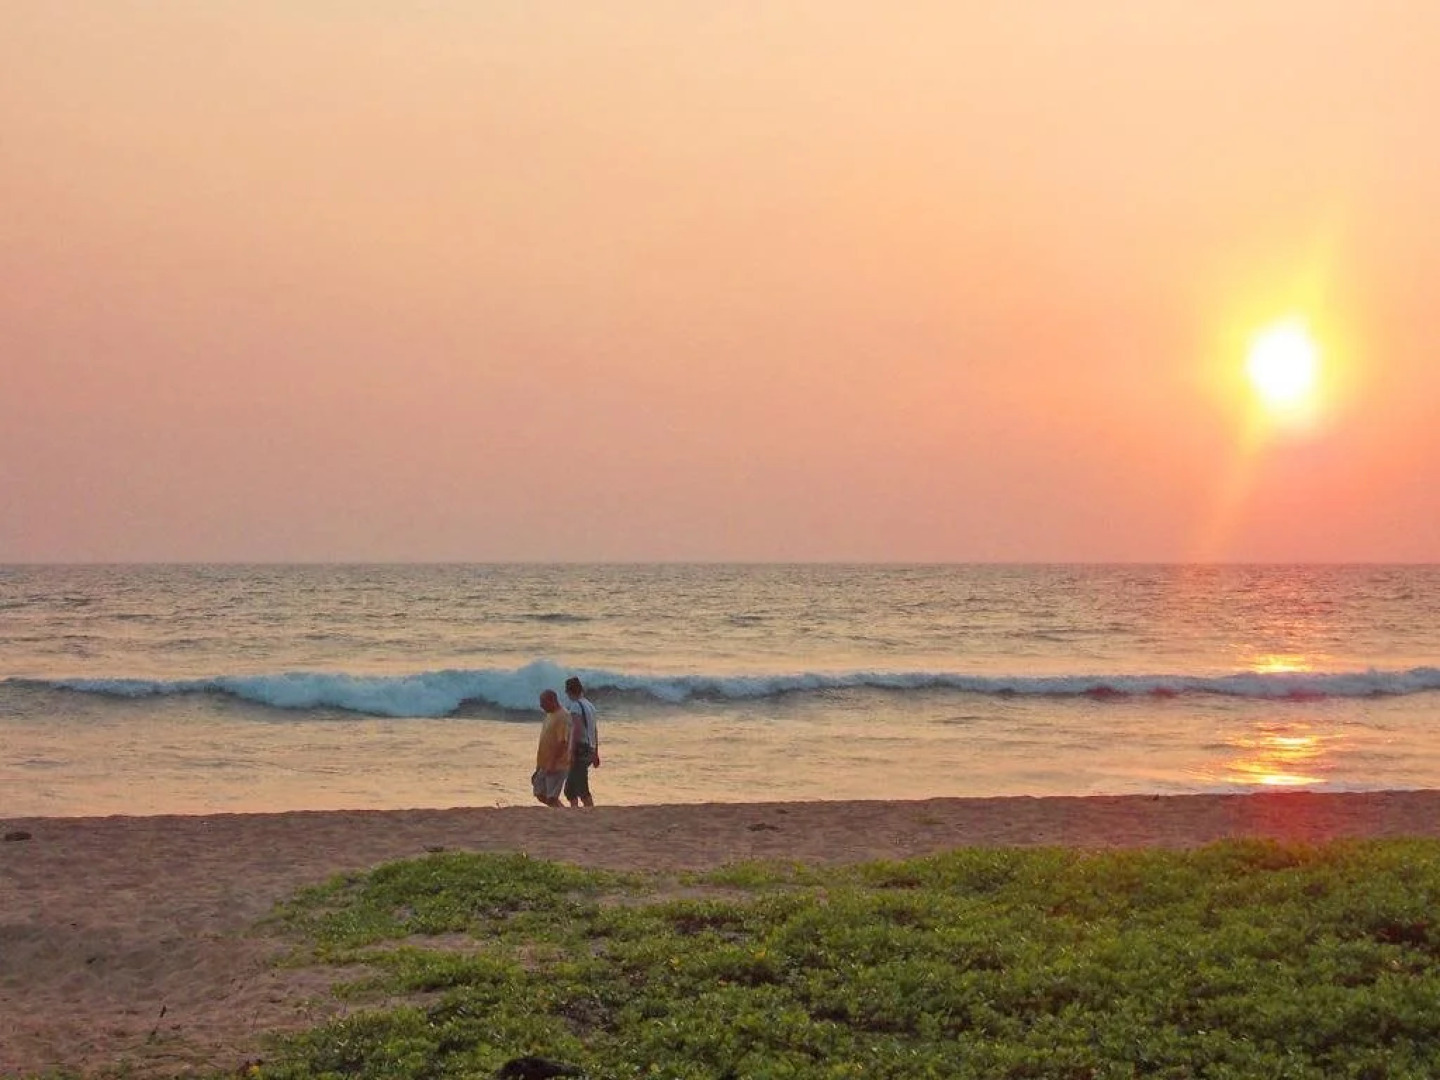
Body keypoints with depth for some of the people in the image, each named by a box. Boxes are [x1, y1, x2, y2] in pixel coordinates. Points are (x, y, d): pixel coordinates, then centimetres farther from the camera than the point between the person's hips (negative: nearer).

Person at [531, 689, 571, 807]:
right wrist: (538, 767, 21)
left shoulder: (562, 717, -15)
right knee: (541, 795, 12)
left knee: (551, 798, -11)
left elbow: (562, 743, -22)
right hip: (545, 765, 10)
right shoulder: (549, 716, 15)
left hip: (557, 766, -10)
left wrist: (552, 764, -26)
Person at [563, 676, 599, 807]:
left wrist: (572, 752, -22)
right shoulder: (589, 705, 16)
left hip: (580, 749, -9)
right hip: (590, 750, 9)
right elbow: (595, 731, 21)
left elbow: (576, 729, -21)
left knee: (582, 790, -9)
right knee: (570, 789, 15)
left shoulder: (576, 705, -11)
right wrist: (595, 753, 25)